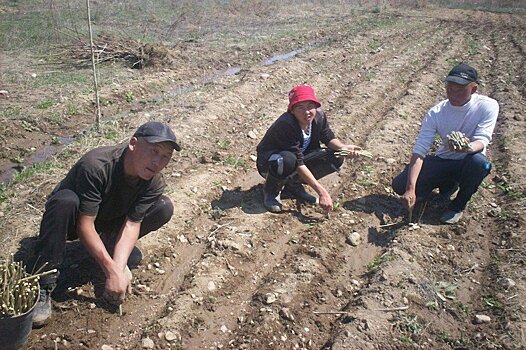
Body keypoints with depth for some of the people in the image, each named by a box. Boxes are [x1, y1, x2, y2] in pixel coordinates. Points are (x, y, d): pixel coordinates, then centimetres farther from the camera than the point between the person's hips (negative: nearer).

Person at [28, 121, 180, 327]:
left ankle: (111, 243, 3)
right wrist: (112, 271, -37)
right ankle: (42, 286, -28)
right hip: (74, 220, -4)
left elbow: (132, 222, -23)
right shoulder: (96, 165, -35)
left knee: (164, 207, -18)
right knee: (66, 201, -40)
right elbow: (84, 225, -34)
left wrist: (120, 265, -38)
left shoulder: (154, 182, -20)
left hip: (108, 221, 4)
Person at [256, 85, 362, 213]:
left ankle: (294, 185, 3)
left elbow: (328, 137, 2)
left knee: (336, 158, -11)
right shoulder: (286, 125, -34)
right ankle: (271, 189, -8)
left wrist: (342, 147, -22)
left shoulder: (318, 115, -15)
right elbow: (298, 163, -34)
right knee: (288, 160, -42)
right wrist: (322, 191, -36)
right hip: (268, 162, -7)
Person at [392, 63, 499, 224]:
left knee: (479, 162, -39)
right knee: (399, 185, -15)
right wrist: (410, 189, -32)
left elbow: (482, 140, -25)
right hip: (443, 161, 2)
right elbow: (419, 150, -21)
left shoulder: (488, 106, -17)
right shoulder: (436, 113, -15)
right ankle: (448, 184, 13)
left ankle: (458, 205, -7)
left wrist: (468, 147, -53)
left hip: (468, 162, -2)